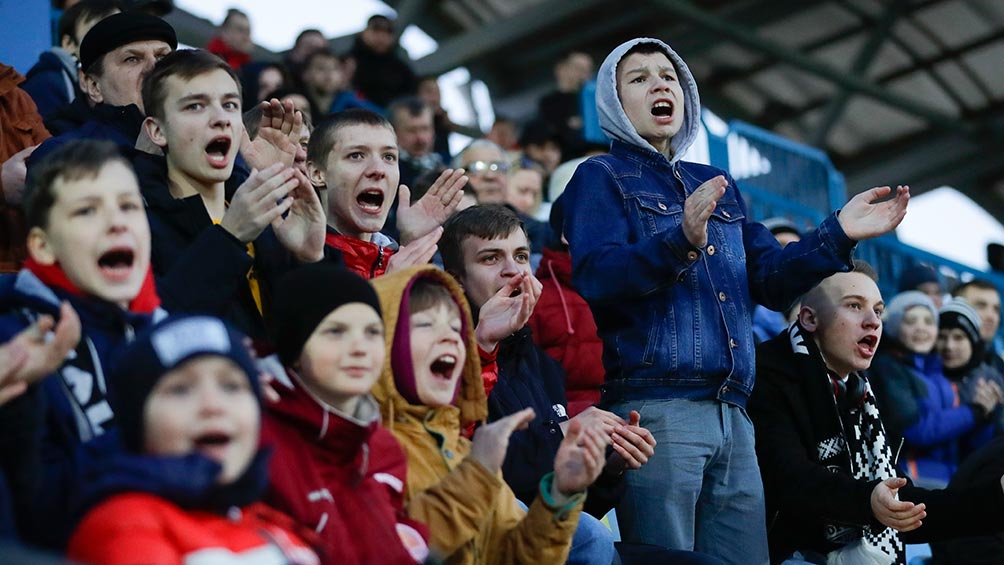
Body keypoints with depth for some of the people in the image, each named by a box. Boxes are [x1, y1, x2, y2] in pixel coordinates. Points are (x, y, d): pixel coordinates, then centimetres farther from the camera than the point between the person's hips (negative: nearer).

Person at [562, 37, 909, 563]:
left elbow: (774, 281, 19)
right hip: (654, 408, -6)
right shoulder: (601, 178, 4)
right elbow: (594, 275, -14)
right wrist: (680, 241, -29)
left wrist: (838, 235, 4)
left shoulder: (718, 187, 24)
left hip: (732, 417, 6)